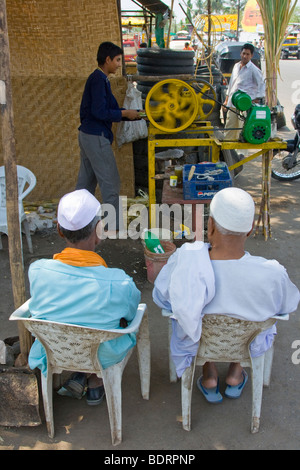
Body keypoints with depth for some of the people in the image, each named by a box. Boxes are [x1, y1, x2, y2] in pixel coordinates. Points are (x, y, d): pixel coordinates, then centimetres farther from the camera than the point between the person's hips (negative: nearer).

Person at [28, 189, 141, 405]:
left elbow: (38, 306, -3)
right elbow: (132, 314, -10)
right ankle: (96, 382, 27)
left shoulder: (37, 271, -25)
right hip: (103, 357, -3)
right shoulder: (119, 283, -33)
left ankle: (78, 375, 21)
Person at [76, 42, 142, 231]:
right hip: (97, 137, -10)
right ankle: (116, 225, 4)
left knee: (86, 180, 14)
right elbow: (99, 112, -22)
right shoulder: (99, 80, -15)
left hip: (87, 135, 10)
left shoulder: (97, 79, 15)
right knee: (110, 182, -4)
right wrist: (125, 113, -13)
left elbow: (104, 109, 16)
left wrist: (131, 114, 11)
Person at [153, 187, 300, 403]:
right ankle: (236, 372, 34)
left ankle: (209, 373, 29)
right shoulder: (272, 274, -33)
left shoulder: (184, 262, -33)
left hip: (196, 343, 0)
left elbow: (160, 297, -13)